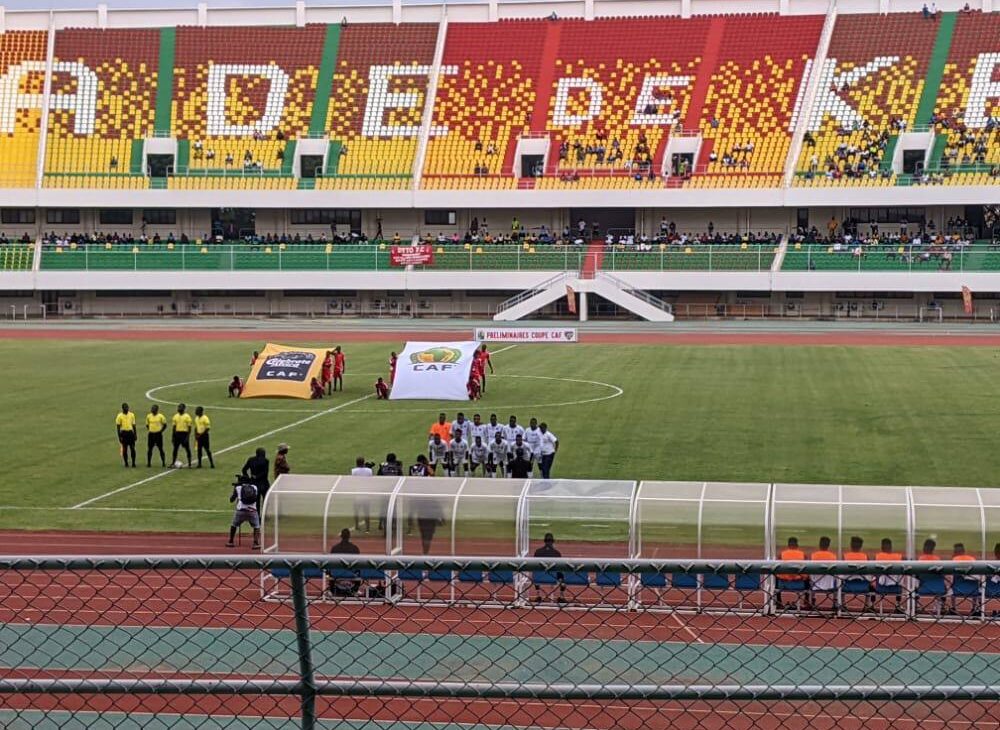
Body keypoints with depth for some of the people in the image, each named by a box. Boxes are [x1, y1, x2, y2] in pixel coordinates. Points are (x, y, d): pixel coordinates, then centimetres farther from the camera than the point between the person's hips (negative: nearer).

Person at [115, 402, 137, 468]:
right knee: (124, 449, 4)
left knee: (132, 448, 0)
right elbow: (118, 427, -3)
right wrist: (119, 437, -8)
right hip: (123, 433, -2)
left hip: (130, 432, 2)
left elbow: (133, 425, 11)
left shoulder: (132, 415, 5)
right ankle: (126, 463, 14)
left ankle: (133, 463, 8)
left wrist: (135, 435, 8)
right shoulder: (119, 416, -4)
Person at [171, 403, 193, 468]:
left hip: (184, 434, -5)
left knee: (187, 449, 1)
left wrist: (188, 437, -16)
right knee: (175, 449, 6)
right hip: (177, 434, 5)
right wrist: (173, 436, 9)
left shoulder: (187, 416, -6)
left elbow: (189, 427, -8)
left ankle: (189, 464, 7)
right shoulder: (175, 416, 9)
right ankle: (173, 463, 13)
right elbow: (174, 427, 13)